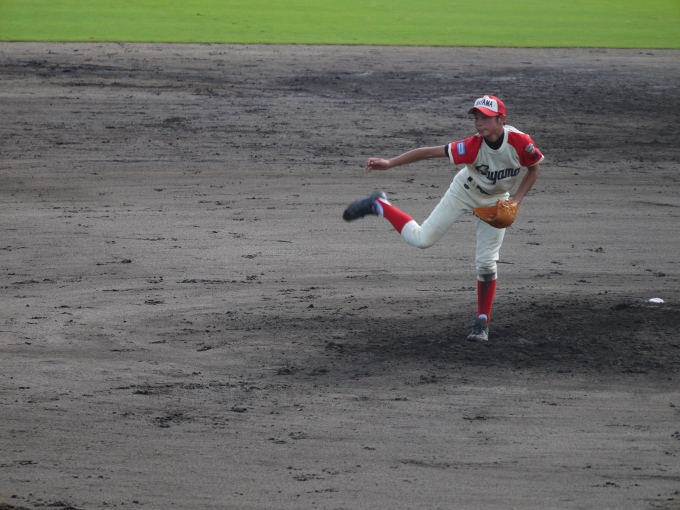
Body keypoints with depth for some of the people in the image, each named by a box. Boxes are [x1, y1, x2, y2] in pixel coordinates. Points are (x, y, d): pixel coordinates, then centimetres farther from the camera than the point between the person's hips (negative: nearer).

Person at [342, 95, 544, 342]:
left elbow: (535, 167, -10)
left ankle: (482, 322, 12)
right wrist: (389, 163, -41)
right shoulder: (473, 146, -35)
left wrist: (516, 201, -19)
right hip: (464, 192, -1)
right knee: (421, 239, -6)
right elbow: (428, 152, -35)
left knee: (486, 261, -4)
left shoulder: (520, 141, -31)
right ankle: (378, 205, 17)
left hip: (495, 201, 1)